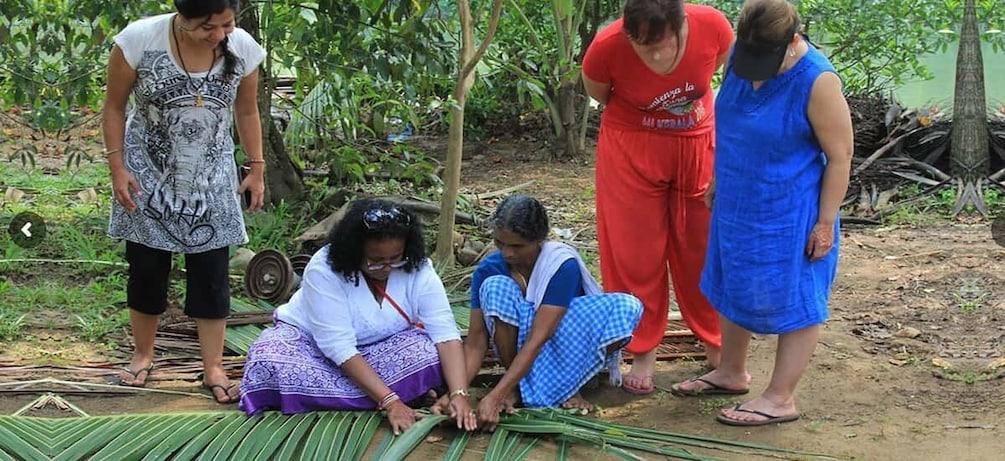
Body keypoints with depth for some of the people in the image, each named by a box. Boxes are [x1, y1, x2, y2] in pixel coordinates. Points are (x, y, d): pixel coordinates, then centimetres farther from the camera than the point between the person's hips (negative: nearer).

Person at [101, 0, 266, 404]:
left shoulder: (243, 49, -14)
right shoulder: (139, 40, -21)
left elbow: (246, 111, 3)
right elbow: (114, 107, -8)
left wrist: (256, 168, 5)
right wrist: (117, 167, -12)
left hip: (210, 180, 2)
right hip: (149, 176, -1)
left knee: (212, 272, 1)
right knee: (146, 268, 7)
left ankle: (213, 369, 10)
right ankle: (143, 355, 27)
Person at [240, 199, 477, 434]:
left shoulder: (417, 269, -20)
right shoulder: (324, 270, -30)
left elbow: (446, 333, -26)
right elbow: (340, 348, -33)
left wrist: (459, 395, -42)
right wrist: (390, 402, -39)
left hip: (376, 348, 3)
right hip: (309, 339, -2)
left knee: (430, 353, -29)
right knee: (268, 367, -34)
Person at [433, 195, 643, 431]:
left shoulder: (563, 266, -26)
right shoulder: (488, 270, -16)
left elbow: (538, 339, -33)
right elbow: (475, 340, -17)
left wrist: (494, 398, -41)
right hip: (517, 346, 2)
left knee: (626, 307, -29)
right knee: (496, 287, -28)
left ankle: (563, 386, -15)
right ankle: (515, 384, -16)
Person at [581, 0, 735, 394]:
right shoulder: (607, 47, -28)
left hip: (698, 144, 2)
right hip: (632, 149, -1)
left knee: (704, 249, 11)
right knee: (636, 254, 4)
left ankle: (716, 346, 29)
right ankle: (643, 354, 19)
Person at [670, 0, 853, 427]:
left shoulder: (817, 82, -24)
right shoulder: (741, 57, -4)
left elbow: (840, 156, -17)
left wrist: (825, 222, -15)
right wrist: (720, 181, 17)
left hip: (790, 213, -8)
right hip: (738, 205, 8)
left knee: (793, 300, 4)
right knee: (733, 286, 20)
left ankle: (780, 399, 12)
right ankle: (731, 372, 38)